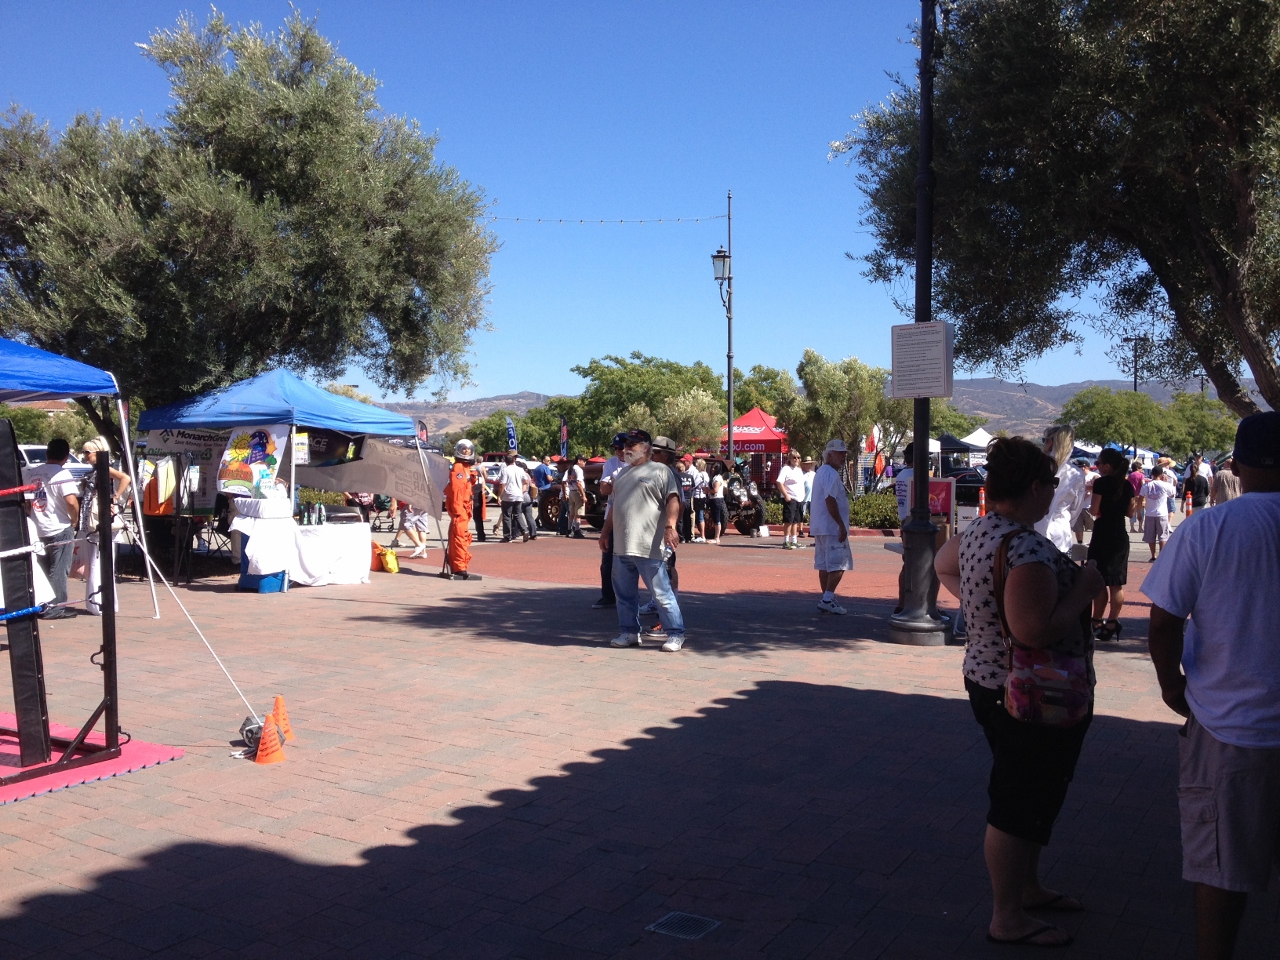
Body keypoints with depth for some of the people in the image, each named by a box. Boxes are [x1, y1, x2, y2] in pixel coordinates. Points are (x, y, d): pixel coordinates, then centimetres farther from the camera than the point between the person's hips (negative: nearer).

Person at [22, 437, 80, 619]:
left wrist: (34, 518, 18)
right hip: (60, 530, -6)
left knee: (43, 570, 16)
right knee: (59, 571, 1)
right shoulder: (62, 473, -13)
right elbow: (71, 502, -23)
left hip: (37, 530, 6)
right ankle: (57, 607, 1)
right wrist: (75, 520, -7)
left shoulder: (29, 472, 6)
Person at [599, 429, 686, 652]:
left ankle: (675, 634, 4)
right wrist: (605, 533, 21)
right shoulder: (622, 474, 21)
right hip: (621, 547, 8)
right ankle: (629, 632, 22)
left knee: (661, 593, -4)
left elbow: (672, 500, -12)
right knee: (624, 593, 11)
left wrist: (670, 526, -25)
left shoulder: (660, 471, -2)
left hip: (649, 548, -7)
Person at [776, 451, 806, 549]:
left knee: (796, 521, 11)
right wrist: (786, 495, -21)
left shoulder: (800, 470, 18)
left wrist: (803, 496, 17)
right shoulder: (786, 469, -7)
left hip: (800, 499, 8)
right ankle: (786, 542, -4)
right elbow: (779, 483, -16)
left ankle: (794, 541, 17)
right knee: (789, 520, -8)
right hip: (790, 499, -8)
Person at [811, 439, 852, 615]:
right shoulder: (831, 474, -15)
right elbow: (830, 500, -23)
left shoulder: (821, 472, 19)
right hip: (832, 527, -10)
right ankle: (827, 599, -11)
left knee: (824, 564, 11)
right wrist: (842, 525, -22)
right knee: (838, 564, -8)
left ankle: (826, 600, 14)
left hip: (820, 527, 10)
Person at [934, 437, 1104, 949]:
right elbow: (1036, 631, -34)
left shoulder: (978, 532, 3)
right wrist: (1084, 590, -20)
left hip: (989, 679, 10)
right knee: (1019, 806, 4)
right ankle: (1008, 919, 18)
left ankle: (1027, 887, 42)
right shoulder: (1028, 550, -29)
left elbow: (943, 564, 22)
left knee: (1036, 794, 25)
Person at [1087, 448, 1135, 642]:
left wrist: (1091, 497, 6)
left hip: (1102, 535, -5)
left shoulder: (1101, 483, -13)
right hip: (1120, 536, 6)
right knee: (1116, 583, 6)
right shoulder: (1127, 485, 4)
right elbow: (1130, 512, 11)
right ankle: (1112, 624, 6)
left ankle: (1097, 623, 6)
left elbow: (1094, 511, -13)